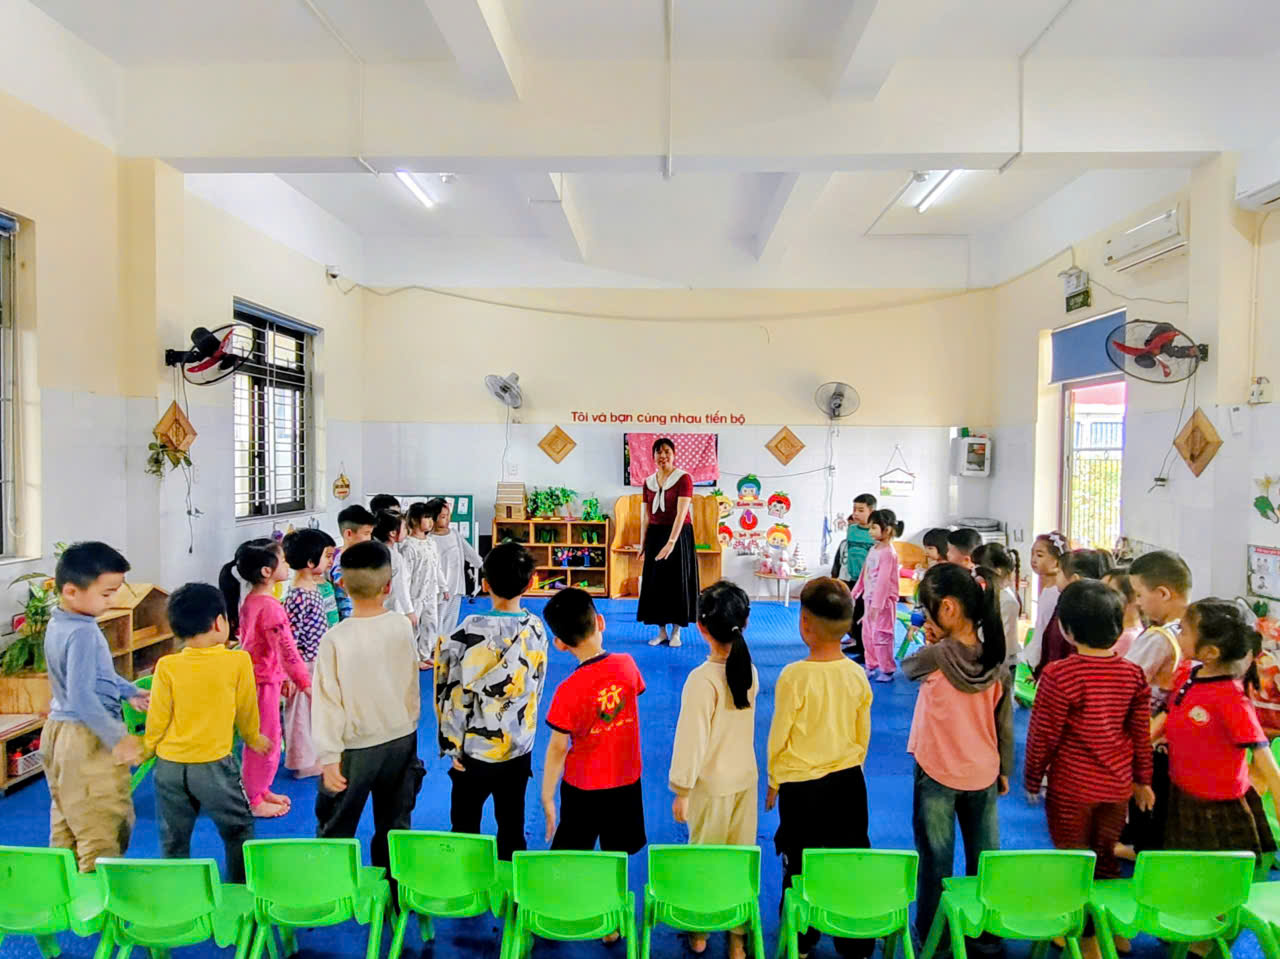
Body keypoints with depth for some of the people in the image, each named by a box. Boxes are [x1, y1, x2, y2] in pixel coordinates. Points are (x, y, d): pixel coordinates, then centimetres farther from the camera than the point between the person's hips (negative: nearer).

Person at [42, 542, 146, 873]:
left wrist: (130, 691, 20)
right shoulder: (83, 633, -26)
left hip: (58, 728, 10)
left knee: (65, 823, 22)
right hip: (88, 738, -10)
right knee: (104, 832, 0)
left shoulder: (58, 623, 5)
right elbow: (82, 697, -30)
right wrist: (118, 739, -27)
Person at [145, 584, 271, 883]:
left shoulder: (167, 666, -7)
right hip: (215, 765, -2)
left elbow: (157, 720, 0)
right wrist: (253, 739, 21)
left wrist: (146, 751, 20)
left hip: (170, 766, 3)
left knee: (173, 843, 17)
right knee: (238, 834, 15)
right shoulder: (238, 661, -11)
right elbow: (246, 711, 2)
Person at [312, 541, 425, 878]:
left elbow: (327, 702, -13)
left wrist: (329, 758, -6)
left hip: (356, 749, -3)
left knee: (335, 831, 15)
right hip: (401, 739, 3)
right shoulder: (402, 627, -10)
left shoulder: (335, 639, -17)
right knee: (395, 828, 17)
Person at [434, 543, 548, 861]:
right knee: (512, 824, 18)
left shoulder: (471, 632, -21)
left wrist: (452, 746, -3)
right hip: (520, 747, 4)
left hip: (477, 749, -4)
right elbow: (536, 689, 3)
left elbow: (454, 695, -14)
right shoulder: (537, 629, -7)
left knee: (465, 826, 15)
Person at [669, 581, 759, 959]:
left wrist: (681, 791, -10)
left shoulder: (701, 679, -25)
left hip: (712, 786, -5)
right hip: (746, 778, 5)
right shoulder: (749, 670, -7)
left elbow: (691, 740, -20)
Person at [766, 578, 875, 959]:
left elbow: (778, 735, -12)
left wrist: (773, 782, 3)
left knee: (799, 868, 14)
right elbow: (864, 734, 5)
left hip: (801, 787, -4)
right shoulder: (857, 674, -7)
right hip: (848, 782, 4)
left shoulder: (794, 675, -21)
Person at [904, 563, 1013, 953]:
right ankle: (986, 933, 33)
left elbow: (906, 667, 0)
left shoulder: (937, 656, -22)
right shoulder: (996, 660, -7)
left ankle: (931, 937, 24)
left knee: (936, 862, 10)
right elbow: (1004, 721, 3)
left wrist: (931, 643, 4)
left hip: (937, 774, -5)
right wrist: (1004, 770, 13)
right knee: (984, 861, 18)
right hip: (983, 774, 5)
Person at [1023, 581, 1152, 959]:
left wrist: (1032, 780, 0)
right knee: (1106, 858, 22)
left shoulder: (1059, 675, -23)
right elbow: (1141, 734, 3)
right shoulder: (1133, 674, -6)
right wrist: (1142, 780, 18)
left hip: (1072, 788, -5)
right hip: (1117, 786, 5)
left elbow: (1042, 736, -15)